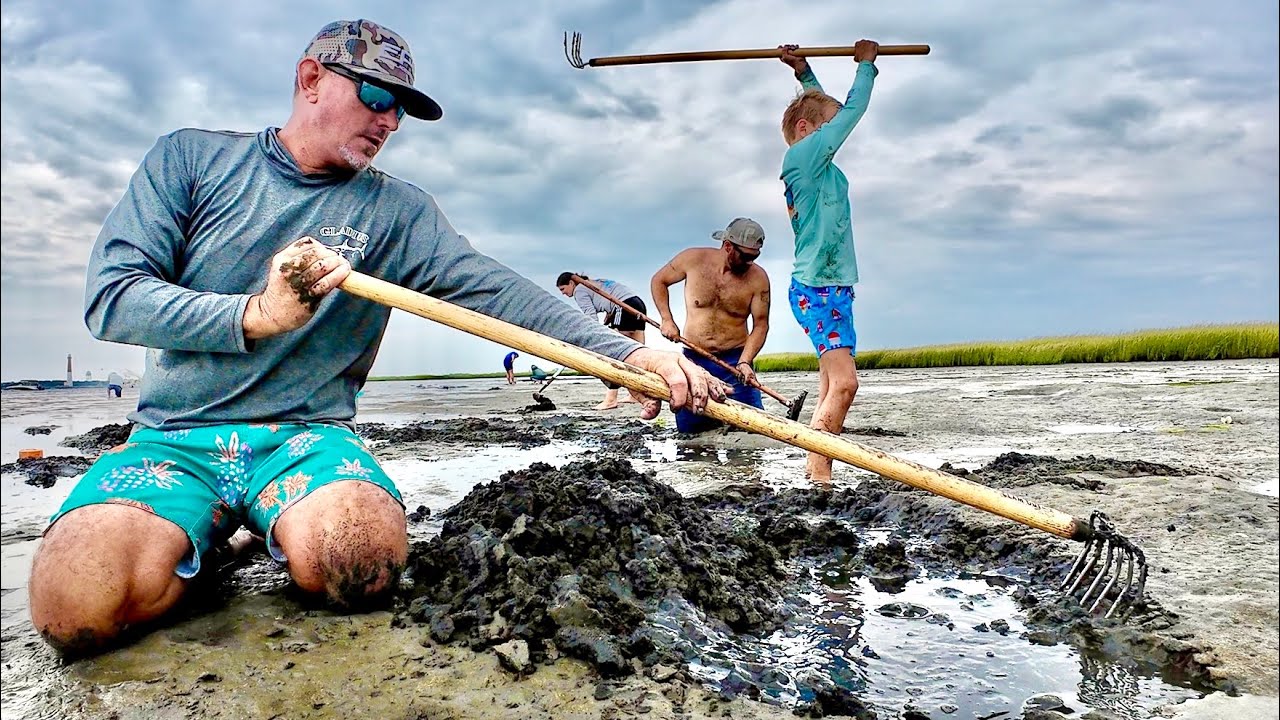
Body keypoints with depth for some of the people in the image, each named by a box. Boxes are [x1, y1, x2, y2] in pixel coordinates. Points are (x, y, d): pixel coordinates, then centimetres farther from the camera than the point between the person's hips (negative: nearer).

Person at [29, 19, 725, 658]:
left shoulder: (396, 209, 5)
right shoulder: (190, 157, 4)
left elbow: (493, 287, -9)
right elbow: (110, 298, -5)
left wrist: (624, 351, -23)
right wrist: (255, 315, -24)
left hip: (306, 435, 0)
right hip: (172, 436, 0)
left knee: (365, 565, -32)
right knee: (76, 602, -28)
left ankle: (289, 530, 4)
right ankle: (207, 533, 5)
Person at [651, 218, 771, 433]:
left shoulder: (758, 278, -10)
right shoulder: (692, 259, -8)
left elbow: (760, 324, -6)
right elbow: (658, 281, 7)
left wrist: (744, 362, -20)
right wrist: (667, 320, -4)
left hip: (735, 359, -1)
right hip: (694, 359, 1)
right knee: (687, 426, 0)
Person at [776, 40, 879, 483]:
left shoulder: (815, 162, 17)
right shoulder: (802, 156, -9)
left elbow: (829, 111, 34)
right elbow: (853, 111, -3)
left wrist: (803, 72, 31)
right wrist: (866, 64, 11)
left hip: (831, 289, 10)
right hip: (817, 291, -10)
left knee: (832, 388, 8)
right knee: (844, 383, -19)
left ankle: (815, 472, 11)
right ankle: (819, 475, -17)